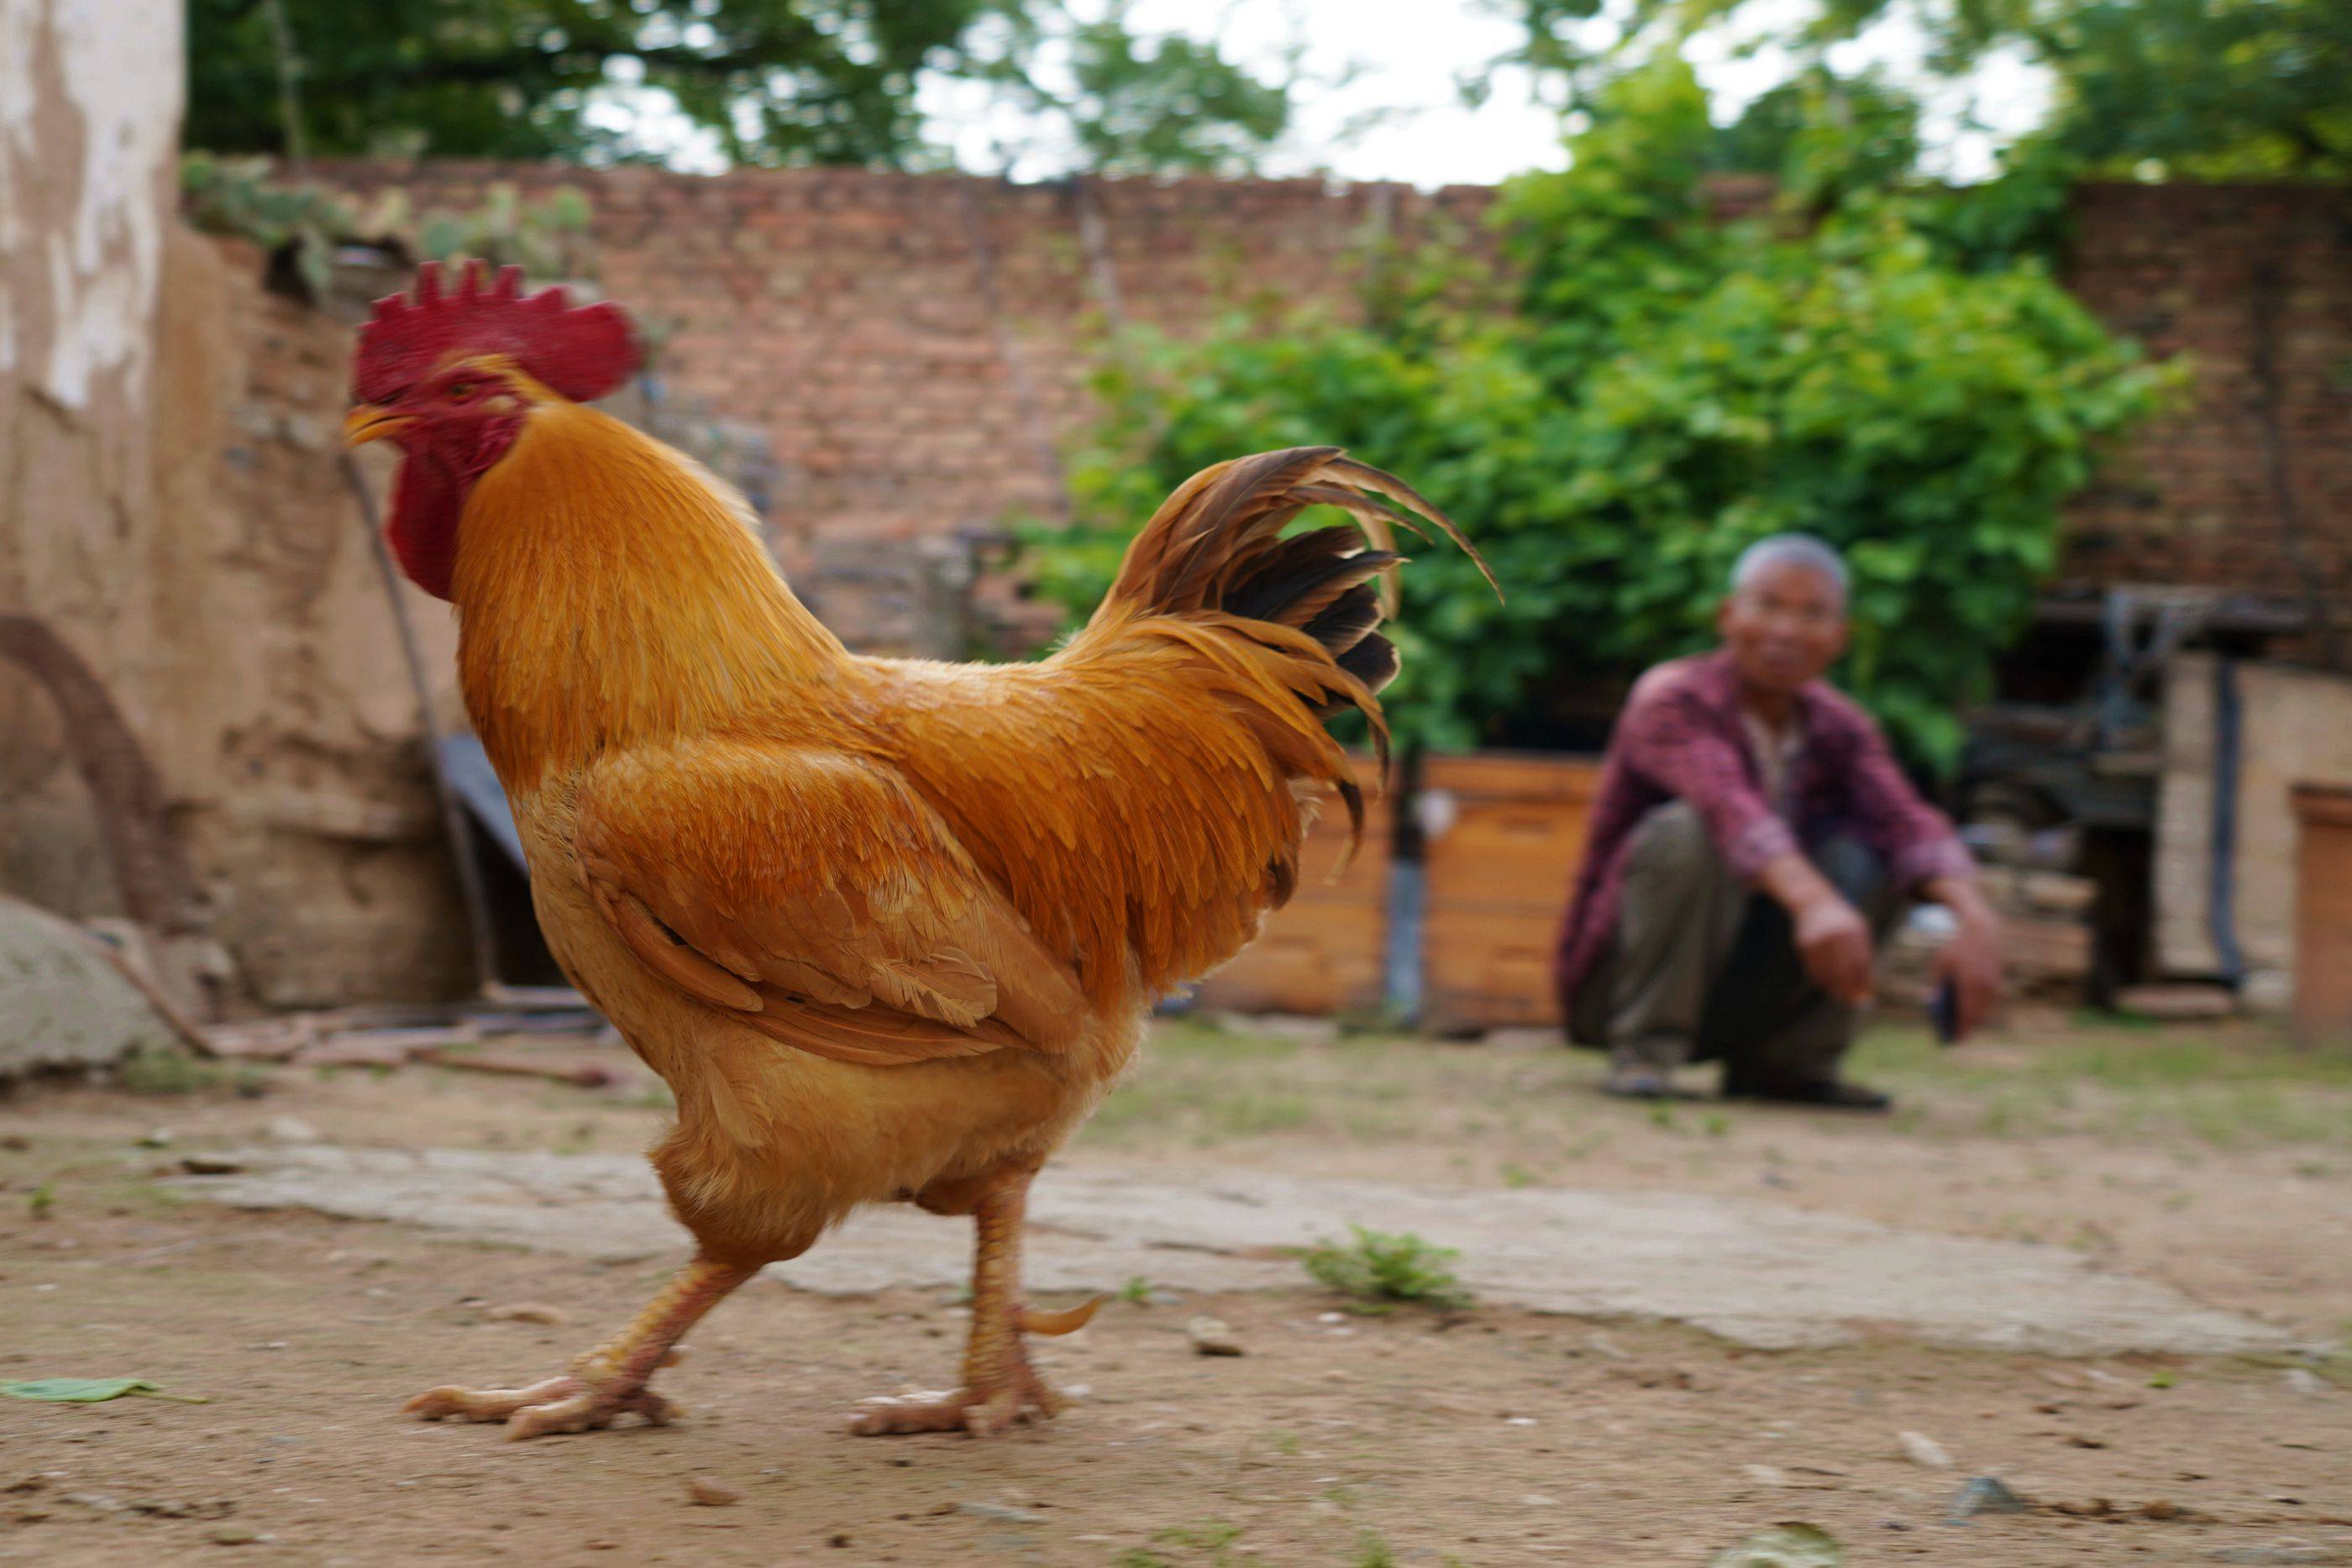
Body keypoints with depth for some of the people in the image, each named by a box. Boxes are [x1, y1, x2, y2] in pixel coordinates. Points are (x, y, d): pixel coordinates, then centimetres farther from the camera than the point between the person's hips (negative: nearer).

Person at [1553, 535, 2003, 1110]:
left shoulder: (1836, 727, 1)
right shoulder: (1671, 701, -17)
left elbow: (1909, 822, -17)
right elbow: (1729, 807, -38)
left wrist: (1974, 921, -37)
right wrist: (1815, 903, -55)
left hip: (1733, 996, 5)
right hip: (1619, 979, -5)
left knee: (1864, 852, -14)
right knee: (1685, 831, -31)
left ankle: (1786, 1061, -4)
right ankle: (1645, 1054, -19)